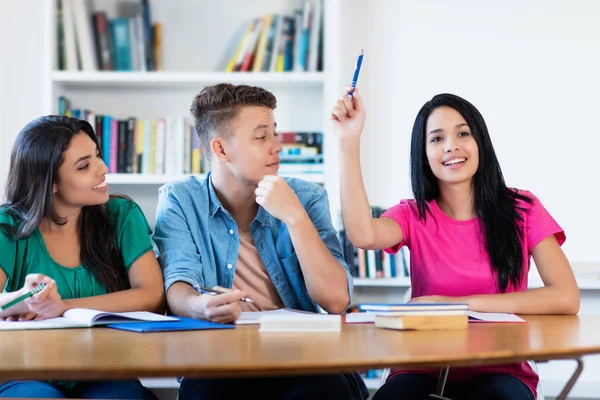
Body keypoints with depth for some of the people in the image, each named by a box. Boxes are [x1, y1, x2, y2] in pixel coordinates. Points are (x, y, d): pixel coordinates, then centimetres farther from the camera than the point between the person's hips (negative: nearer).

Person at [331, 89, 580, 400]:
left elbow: (566, 298, -13)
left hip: (498, 370, -1)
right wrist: (348, 142, -23)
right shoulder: (413, 216, 4)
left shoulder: (522, 209, 0)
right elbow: (363, 235, -21)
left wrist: (460, 303, -16)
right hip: (423, 367, 1)